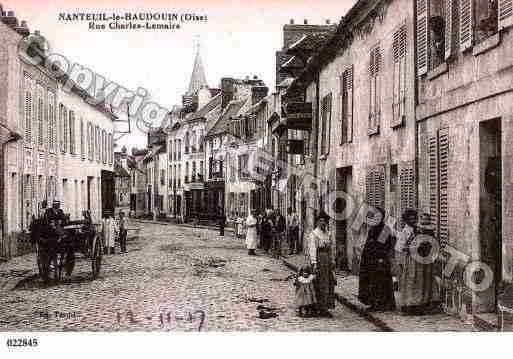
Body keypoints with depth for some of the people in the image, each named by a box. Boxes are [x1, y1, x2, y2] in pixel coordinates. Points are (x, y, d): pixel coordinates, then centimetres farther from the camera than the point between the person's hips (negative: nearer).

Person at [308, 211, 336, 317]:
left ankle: (326, 307, 20)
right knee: (321, 286, -4)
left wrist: (332, 261, 12)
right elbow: (312, 249, -15)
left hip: (327, 261, 8)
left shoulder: (328, 234, 14)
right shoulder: (314, 234, -9)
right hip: (319, 261, -8)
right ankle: (321, 309, 3)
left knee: (330, 283, 9)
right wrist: (314, 264, -22)